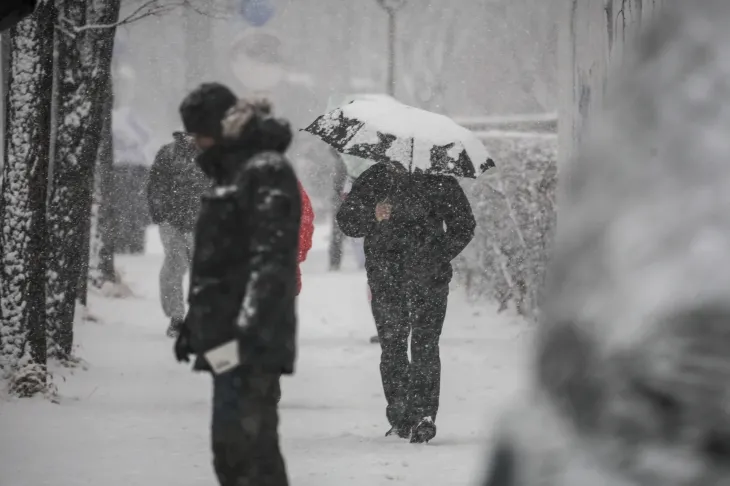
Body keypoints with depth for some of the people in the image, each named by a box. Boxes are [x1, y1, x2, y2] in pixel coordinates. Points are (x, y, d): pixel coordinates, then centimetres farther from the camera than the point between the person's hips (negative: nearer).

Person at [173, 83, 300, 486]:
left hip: (252, 338, -10)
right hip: (227, 335, 10)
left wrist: (250, 329, -27)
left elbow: (271, 258, -20)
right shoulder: (231, 172, 20)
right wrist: (194, 324, 24)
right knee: (230, 449, 13)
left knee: (247, 442, -17)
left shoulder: (266, 171, -11)